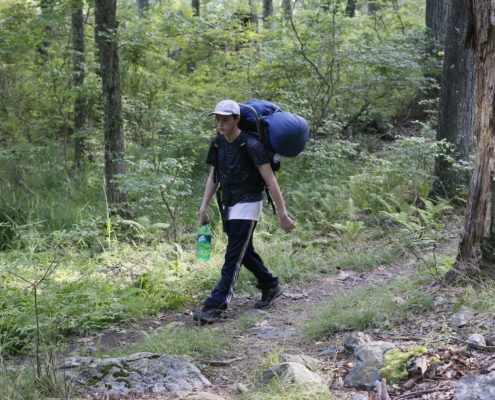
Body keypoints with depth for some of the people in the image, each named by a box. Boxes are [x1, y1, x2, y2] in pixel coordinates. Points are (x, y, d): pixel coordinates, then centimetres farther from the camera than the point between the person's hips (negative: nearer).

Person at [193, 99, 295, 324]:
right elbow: (213, 177, 14)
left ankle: (216, 305, -15)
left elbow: (270, 180, -17)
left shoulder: (251, 145, -17)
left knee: (234, 256, -11)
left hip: (247, 205, -8)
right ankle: (270, 286, 35)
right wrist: (203, 208, 8)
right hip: (227, 205, 8)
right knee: (244, 252, 16)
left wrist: (283, 215, -18)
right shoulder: (217, 144, 5)